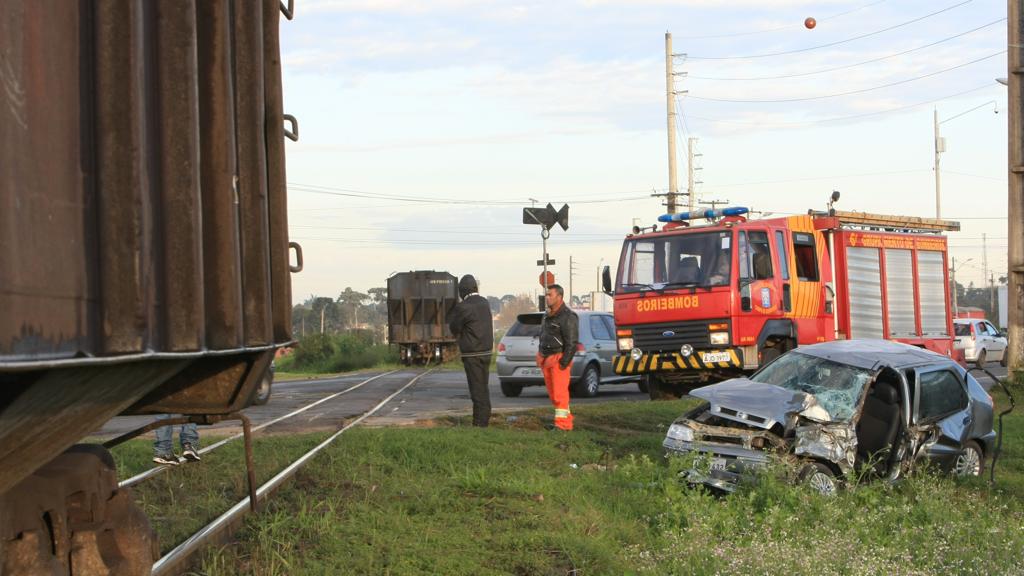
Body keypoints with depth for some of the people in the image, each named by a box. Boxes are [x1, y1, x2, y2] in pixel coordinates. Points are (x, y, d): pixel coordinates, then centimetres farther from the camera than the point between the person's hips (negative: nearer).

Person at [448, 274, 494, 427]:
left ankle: (479, 423, -3)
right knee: (483, 388, 15)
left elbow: (454, 328, -7)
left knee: (477, 389, -5)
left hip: (472, 354, -7)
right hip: (486, 351, 8)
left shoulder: (463, 307, -16)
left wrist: (454, 311, 8)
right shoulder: (484, 303, 8)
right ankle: (484, 420, 20)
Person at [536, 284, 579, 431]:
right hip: (546, 358, 9)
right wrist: (540, 357, 19)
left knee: (560, 392, -12)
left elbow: (572, 342, -17)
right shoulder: (548, 316, 17)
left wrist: (564, 362, -21)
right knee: (552, 393, 11)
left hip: (558, 359, -9)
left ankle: (562, 422, -11)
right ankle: (566, 417, 21)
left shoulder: (568, 317, -12)